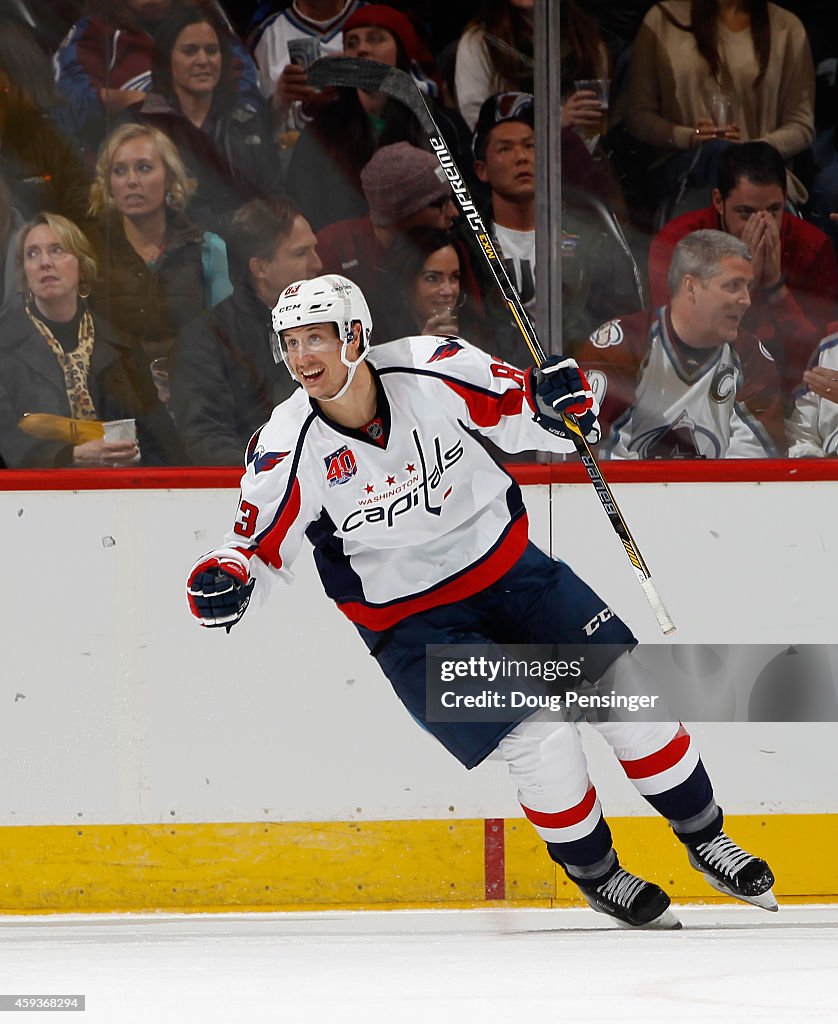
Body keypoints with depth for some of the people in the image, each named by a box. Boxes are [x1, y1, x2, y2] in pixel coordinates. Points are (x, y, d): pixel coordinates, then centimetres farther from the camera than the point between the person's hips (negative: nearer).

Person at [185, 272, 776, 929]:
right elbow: (263, 543, -9)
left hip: (506, 565, 3)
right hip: (411, 619, -3)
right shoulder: (291, 447, -19)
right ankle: (596, 875, 10)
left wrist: (553, 404, -24)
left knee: (621, 685, 0)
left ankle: (705, 837, 20)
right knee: (541, 738, -16)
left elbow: (514, 410, -3)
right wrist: (228, 575, -29)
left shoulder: (432, 369, -18)